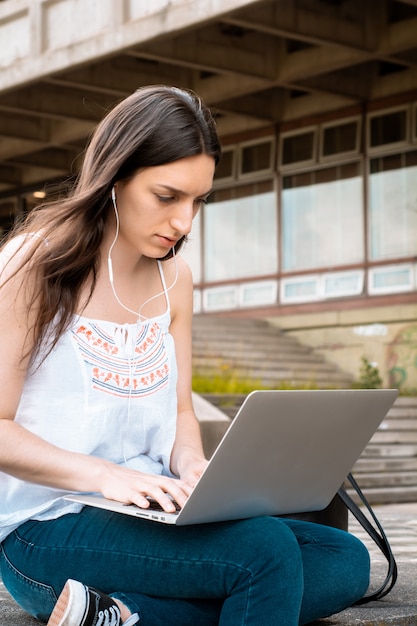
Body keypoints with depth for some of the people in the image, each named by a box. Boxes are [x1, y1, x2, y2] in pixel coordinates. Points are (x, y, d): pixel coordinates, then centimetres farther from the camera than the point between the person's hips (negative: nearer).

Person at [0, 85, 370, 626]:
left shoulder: (175, 279, 12)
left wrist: (193, 465, -7)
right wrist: (103, 475, -25)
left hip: (151, 514, 8)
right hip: (44, 529, -8)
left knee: (345, 562, -13)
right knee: (265, 549, -29)